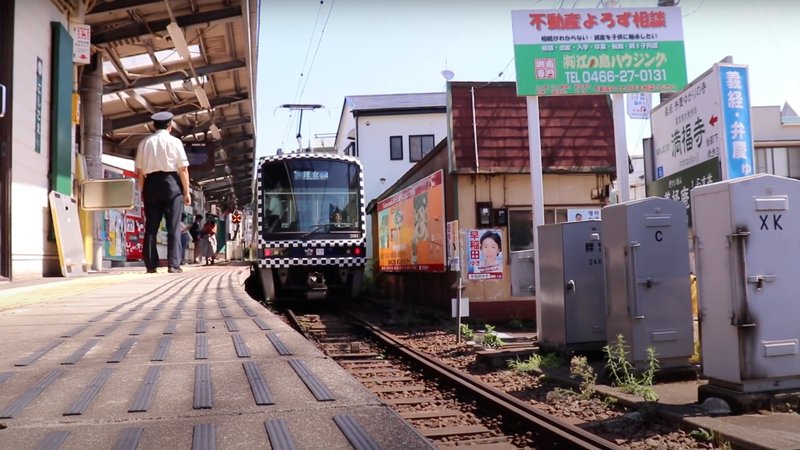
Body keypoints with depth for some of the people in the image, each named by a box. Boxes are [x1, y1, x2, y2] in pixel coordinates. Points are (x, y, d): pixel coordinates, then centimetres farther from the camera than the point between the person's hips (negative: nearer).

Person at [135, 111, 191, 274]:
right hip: (171, 183, -3)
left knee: (151, 227, 6)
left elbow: (140, 170, 7)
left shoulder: (144, 142, 9)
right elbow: (183, 169, -4)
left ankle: (150, 265, 5)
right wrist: (186, 191, 0)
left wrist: (143, 190, 13)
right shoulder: (174, 142, 0)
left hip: (151, 183, 3)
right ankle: (173, 264, -6)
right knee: (173, 227, -1)